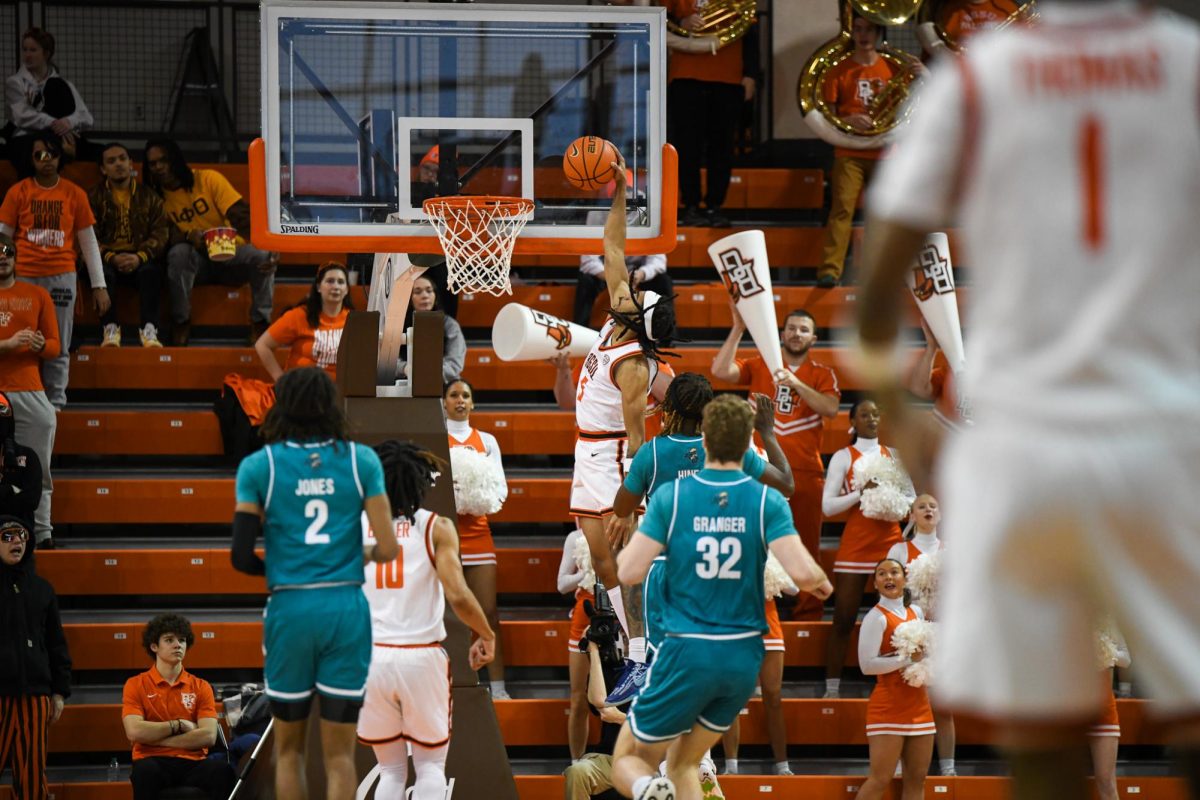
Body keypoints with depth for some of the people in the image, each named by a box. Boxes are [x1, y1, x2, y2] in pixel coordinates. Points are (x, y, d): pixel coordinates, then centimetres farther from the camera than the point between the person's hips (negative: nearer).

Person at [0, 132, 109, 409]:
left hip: (61, 277, 0)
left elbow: (89, 242, 7)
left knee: (58, 346, 1)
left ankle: (56, 404, 8)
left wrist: (99, 285, 4)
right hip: (24, 277, 0)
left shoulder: (74, 194, 4)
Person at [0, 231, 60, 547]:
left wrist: (41, 346, -9)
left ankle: (42, 532, -1)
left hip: (30, 393, 2)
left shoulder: (37, 295, 15)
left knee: (38, 468, -3)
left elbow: (54, 346, 14)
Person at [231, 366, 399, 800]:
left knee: (289, 749, 15)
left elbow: (242, 557, -4)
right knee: (339, 755, 5)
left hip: (289, 609, 0)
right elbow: (388, 548, -3)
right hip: (346, 609, 0)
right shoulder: (361, 460, 0)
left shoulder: (258, 466, -1)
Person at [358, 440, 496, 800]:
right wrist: (486, 635, 5)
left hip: (371, 657, 2)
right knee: (431, 767, 12)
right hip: (421, 657, -2)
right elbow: (458, 596, -11)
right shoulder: (436, 527, -3)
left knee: (391, 770, 15)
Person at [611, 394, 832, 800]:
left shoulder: (670, 496, -7)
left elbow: (629, 572, -11)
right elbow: (803, 573, -16)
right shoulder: (768, 501, -5)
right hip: (745, 656, 3)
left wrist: (624, 547, 11)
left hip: (686, 654, -3)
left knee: (628, 761, 12)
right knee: (682, 765, 23)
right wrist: (821, 582, 7)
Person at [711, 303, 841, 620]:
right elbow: (720, 371, -3)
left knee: (807, 546, 2)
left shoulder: (822, 374, 10)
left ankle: (808, 615, 7)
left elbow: (830, 408, -8)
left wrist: (794, 382, -19)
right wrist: (738, 328, -5)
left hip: (806, 472, 0)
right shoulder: (760, 365, 12)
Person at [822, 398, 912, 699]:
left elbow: (911, 496, 15)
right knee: (844, 620, -3)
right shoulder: (843, 457, 4)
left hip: (890, 542, 3)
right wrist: (861, 493, -16)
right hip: (855, 546, -3)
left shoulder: (892, 454, 14)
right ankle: (832, 689, 0)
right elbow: (827, 506, -4)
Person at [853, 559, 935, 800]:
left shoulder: (917, 612, 11)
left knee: (916, 778, 7)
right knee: (881, 779, -11)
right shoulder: (876, 617, -9)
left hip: (919, 705, 7)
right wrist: (909, 658, -19)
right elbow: (867, 664, -19)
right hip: (888, 706, -7)